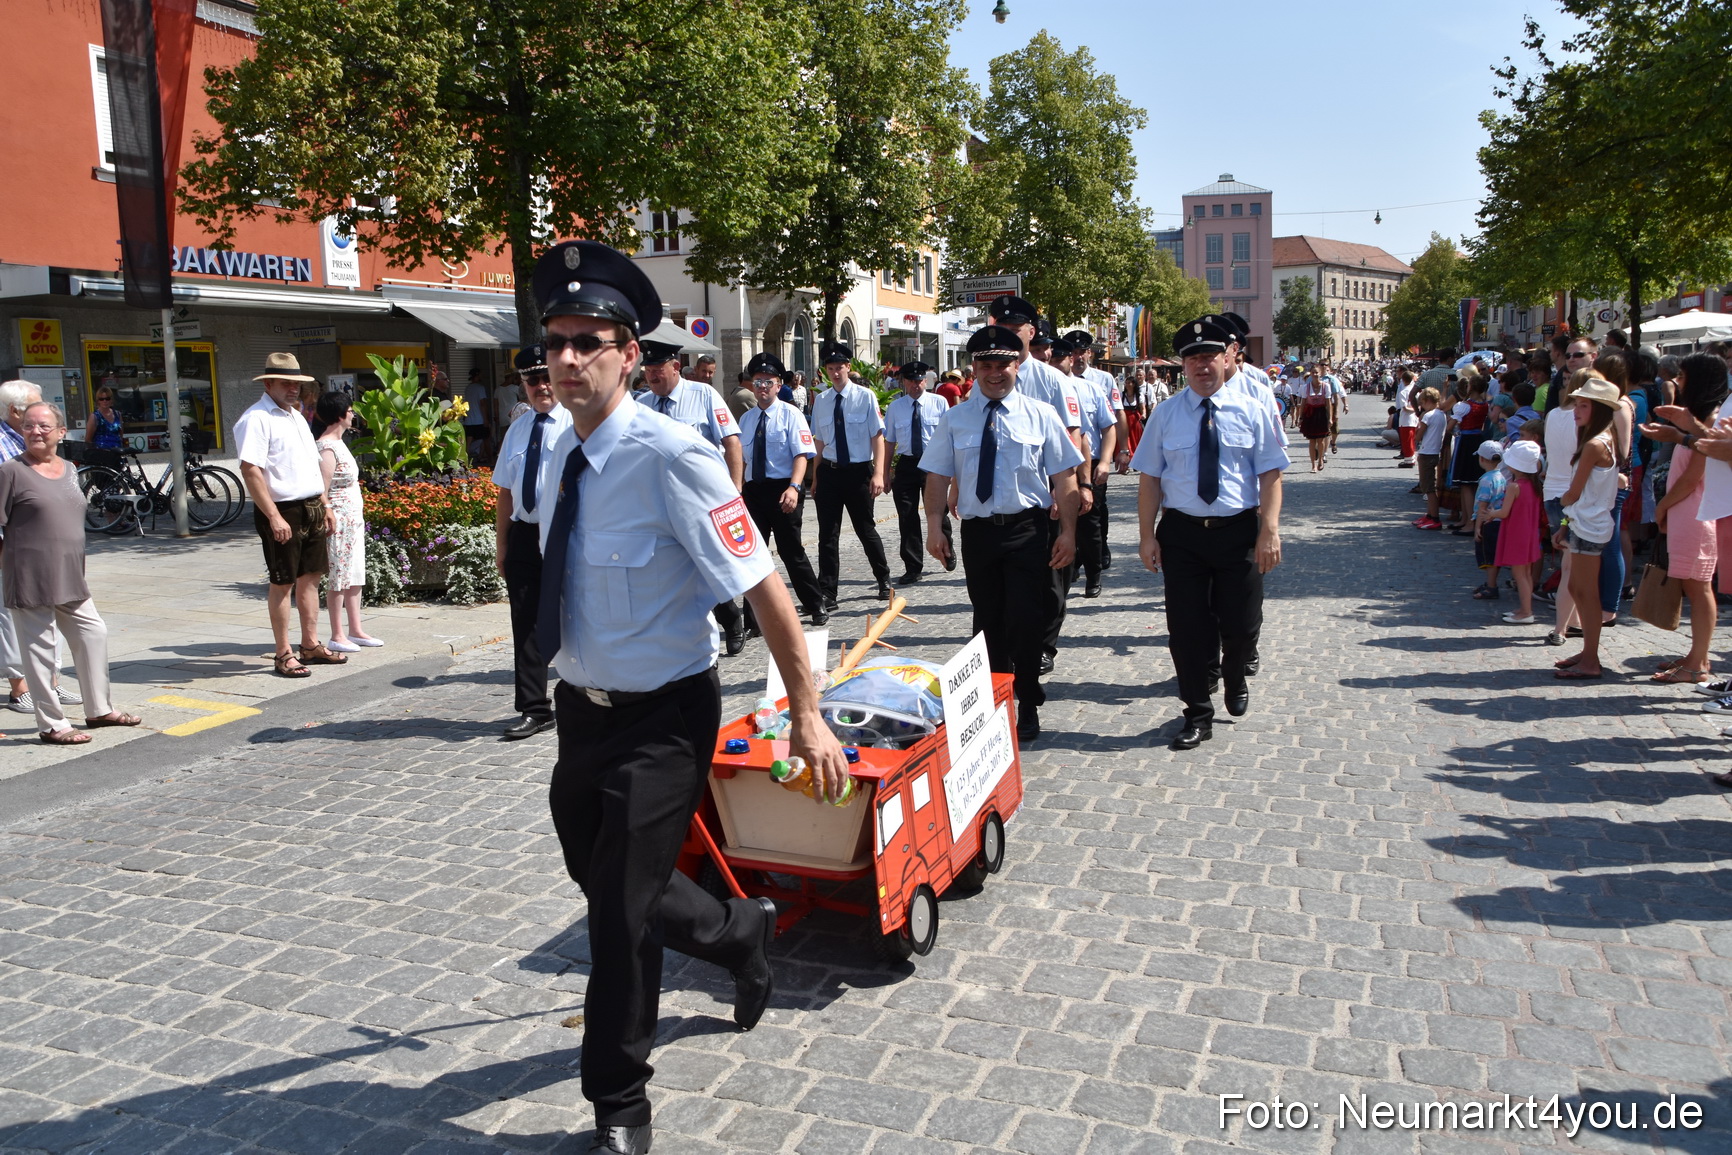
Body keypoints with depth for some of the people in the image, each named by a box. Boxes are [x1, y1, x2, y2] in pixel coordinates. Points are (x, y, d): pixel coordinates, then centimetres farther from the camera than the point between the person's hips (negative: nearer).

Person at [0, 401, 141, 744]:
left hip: (71, 577, 7)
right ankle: (52, 725, 10)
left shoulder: (69, 469, 11)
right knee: (40, 647, 1)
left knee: (94, 634, 13)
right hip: (31, 579, -7)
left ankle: (98, 709, 28)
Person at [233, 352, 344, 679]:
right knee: (283, 583, -1)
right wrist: (274, 517, -23)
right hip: (283, 512, -8)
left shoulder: (297, 416, 18)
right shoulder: (256, 419, -11)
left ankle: (311, 645, 23)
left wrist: (325, 505, 18)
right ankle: (284, 655, 7)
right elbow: (250, 470, -19)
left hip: (312, 508, 8)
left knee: (310, 578, 13)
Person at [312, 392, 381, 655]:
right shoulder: (327, 449, -17)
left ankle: (355, 630, 20)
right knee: (338, 577, -3)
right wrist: (328, 522, -21)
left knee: (355, 576, 13)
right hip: (338, 522, -10)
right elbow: (322, 492, -19)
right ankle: (337, 636, 4)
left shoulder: (338, 444, 13)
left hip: (353, 520, 10)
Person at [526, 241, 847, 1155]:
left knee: (621, 903, -1)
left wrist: (806, 715, -18)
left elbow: (763, 586, -21)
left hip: (660, 719, -8)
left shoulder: (671, 457, -23)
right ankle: (741, 935, 49)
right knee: (603, 882, 19)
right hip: (581, 708, 8)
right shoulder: (563, 455, 2)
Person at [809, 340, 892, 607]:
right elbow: (819, 441, 11)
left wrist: (878, 474, -15)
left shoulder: (865, 396, -6)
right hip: (829, 472, 3)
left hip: (858, 472, -3)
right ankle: (827, 593, 9)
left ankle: (884, 580, 32)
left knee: (866, 529, 10)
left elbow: (877, 436, -7)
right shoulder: (821, 401, 4)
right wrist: (816, 477, 9)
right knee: (828, 534, 3)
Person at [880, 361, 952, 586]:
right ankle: (913, 568, 12)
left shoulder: (939, 403, 0)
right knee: (907, 517, 2)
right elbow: (889, 442, 7)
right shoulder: (894, 408, 6)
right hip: (906, 464, 2)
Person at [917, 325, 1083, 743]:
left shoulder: (1040, 415, 2)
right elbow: (938, 476, 6)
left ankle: (1028, 708, 12)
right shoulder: (954, 419, 6)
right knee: (988, 622, 11)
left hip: (1028, 530, -2)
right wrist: (935, 526, -4)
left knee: (1025, 621, -5)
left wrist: (1068, 531, -7)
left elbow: (1064, 477, 0)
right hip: (977, 532, 2)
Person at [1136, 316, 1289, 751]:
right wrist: (1147, 535, -3)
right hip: (1182, 532, 1)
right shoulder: (1166, 414, 4)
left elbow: (1270, 474, -2)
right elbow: (1150, 478, 3)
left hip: (1239, 532, 0)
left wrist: (1270, 530, -11)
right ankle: (1198, 714, 20)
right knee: (1187, 628, 4)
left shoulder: (1251, 411, 2)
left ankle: (1235, 681, 41)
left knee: (1242, 624, 6)